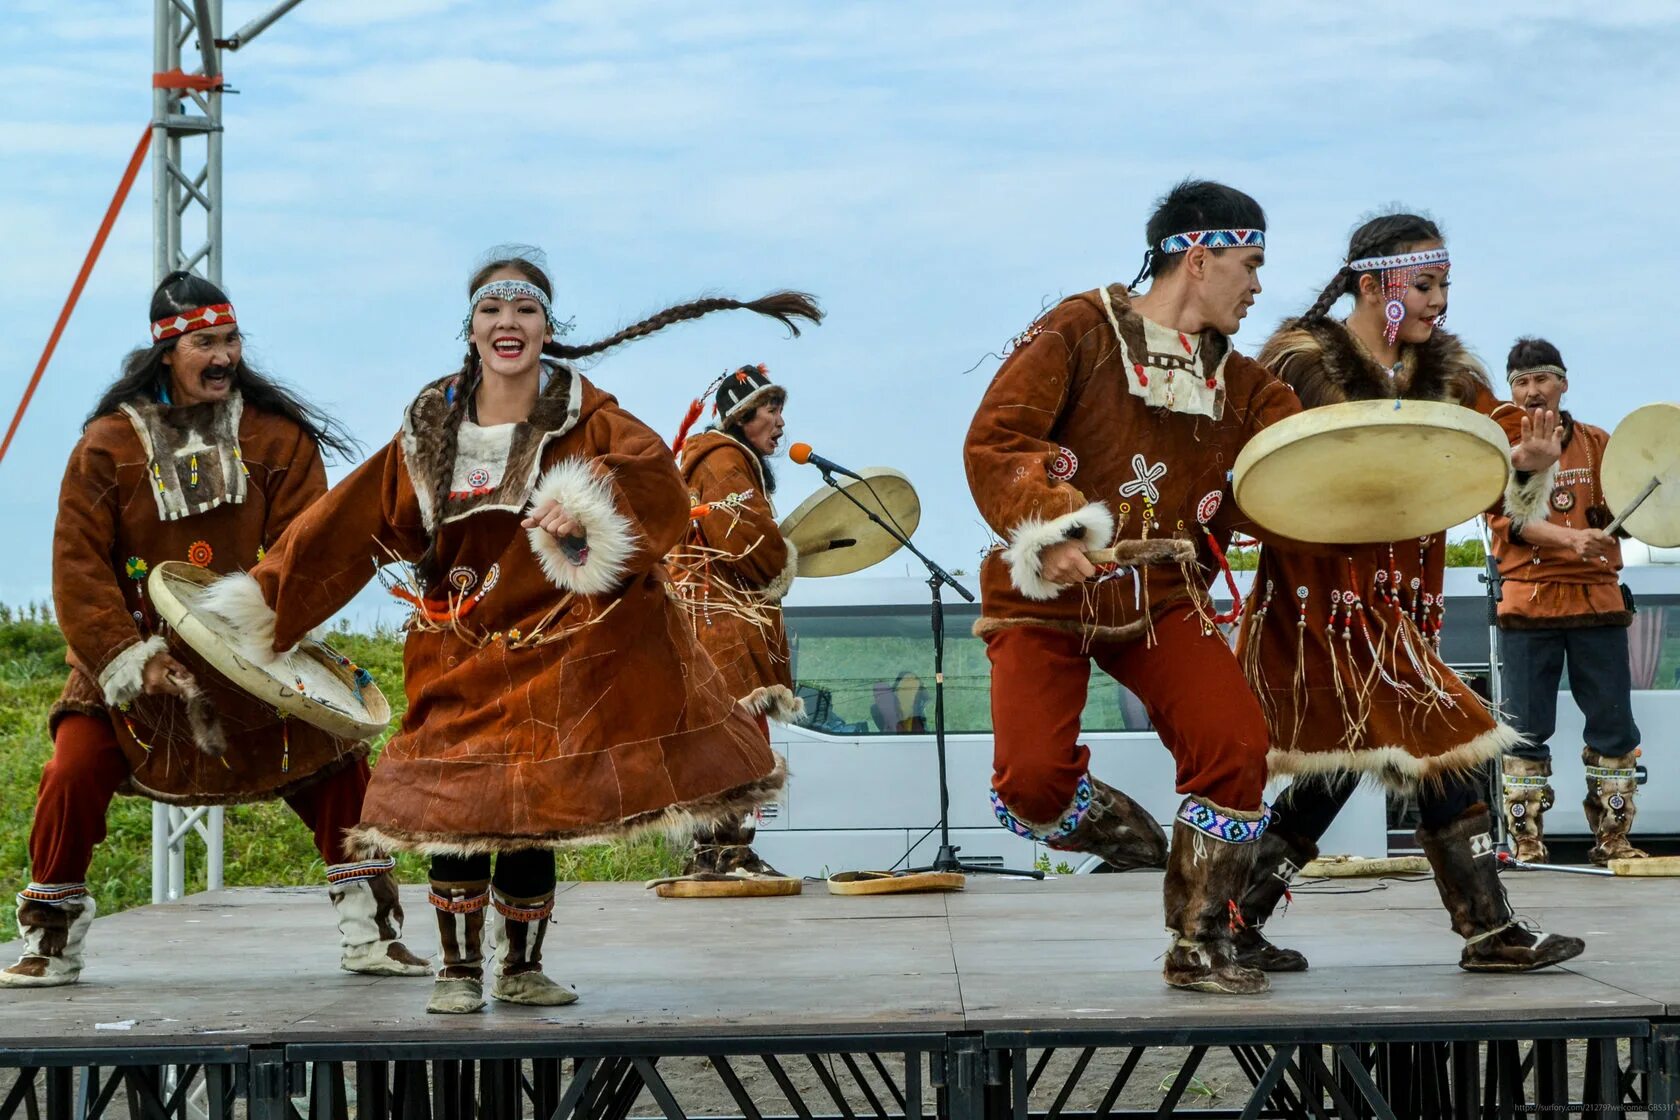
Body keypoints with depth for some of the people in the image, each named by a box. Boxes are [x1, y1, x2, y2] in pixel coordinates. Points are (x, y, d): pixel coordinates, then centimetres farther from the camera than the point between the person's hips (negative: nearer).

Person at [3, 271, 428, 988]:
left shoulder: (278, 437, -3)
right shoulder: (107, 444, -6)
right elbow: (78, 566, -8)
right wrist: (133, 659, -18)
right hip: (131, 661, -1)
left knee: (337, 764, -8)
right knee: (74, 774, -14)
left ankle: (370, 931, 7)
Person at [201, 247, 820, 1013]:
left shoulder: (585, 418, -5)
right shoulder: (430, 430, 4)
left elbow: (654, 479, -22)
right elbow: (352, 525, 10)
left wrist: (590, 511, -42)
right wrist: (265, 599, 9)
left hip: (559, 649, -2)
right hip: (460, 655, 2)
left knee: (534, 813, 2)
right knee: (454, 805, -6)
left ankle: (521, 967, 20)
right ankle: (459, 968, 10)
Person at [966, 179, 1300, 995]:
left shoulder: (1238, 380, 11)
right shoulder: (1080, 331, -5)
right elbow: (994, 441, -13)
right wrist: (1047, 529, -27)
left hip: (1162, 600, 4)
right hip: (1047, 596, -4)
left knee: (1237, 745, -16)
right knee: (1032, 782, -20)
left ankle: (1200, 946, 1)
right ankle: (1108, 823, 18)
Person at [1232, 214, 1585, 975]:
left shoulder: (1447, 375, 9)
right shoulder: (1303, 363, -8)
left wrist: (1525, 463, -19)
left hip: (1398, 606, 7)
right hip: (1323, 597, -7)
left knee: (1334, 770, 9)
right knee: (1444, 745, -11)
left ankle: (1236, 923, 18)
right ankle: (1490, 932, -4)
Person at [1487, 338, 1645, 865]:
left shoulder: (1598, 445, 10)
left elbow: (1615, 514, 6)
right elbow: (1507, 518, -9)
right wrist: (1570, 539, -25)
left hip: (1597, 599, 2)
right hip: (1528, 600, -1)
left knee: (1613, 723, 1)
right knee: (1527, 728, -1)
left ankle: (1613, 838, 9)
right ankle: (1526, 842, 4)